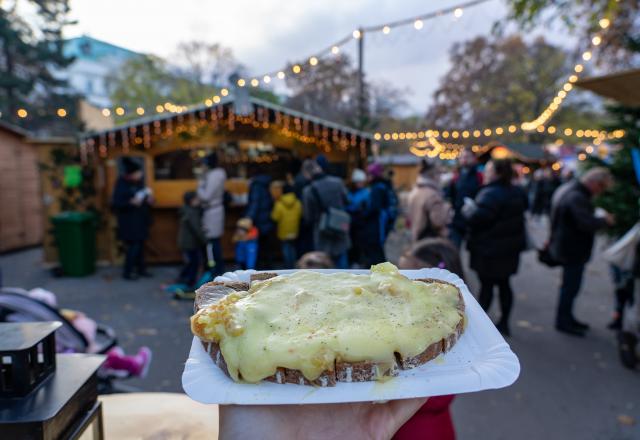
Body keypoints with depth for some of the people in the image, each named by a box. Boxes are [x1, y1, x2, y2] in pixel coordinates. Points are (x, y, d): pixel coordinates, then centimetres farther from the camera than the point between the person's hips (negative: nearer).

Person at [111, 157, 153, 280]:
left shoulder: (139, 182, 6)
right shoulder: (121, 185, -14)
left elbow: (144, 196, 19)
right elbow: (116, 203, -17)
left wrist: (149, 199, -2)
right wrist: (131, 202, -28)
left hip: (141, 220, 7)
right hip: (129, 222, -7)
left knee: (140, 245, 12)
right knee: (133, 245, -7)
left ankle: (141, 269, 24)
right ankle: (127, 272, 4)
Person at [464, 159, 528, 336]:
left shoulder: (491, 194, -22)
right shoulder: (517, 193, 8)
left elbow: (476, 217, -28)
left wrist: (468, 208, -8)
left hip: (490, 249, -8)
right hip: (510, 247, 8)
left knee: (487, 285, 1)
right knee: (504, 284, 15)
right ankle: (504, 322, 23)